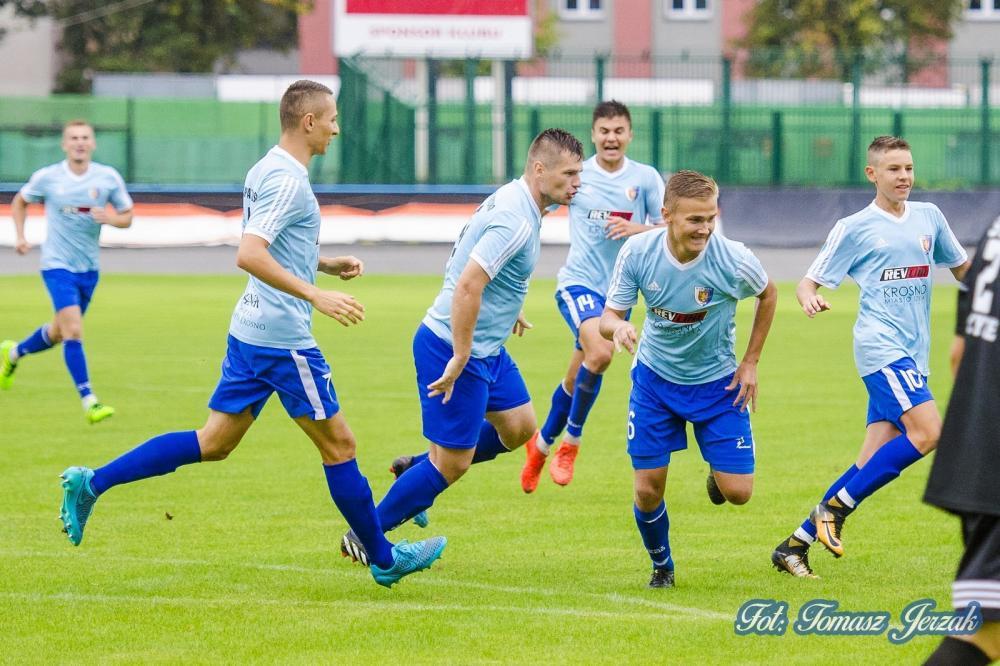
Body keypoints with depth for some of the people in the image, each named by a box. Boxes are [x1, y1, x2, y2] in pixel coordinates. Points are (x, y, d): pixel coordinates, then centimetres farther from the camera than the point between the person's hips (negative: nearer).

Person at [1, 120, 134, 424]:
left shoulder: (108, 178, -5)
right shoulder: (46, 177, -7)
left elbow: (127, 216, 5)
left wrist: (110, 218, -17)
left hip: (89, 267, 4)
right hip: (57, 264, -4)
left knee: (59, 333, 18)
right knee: (73, 330, -19)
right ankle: (89, 401, -18)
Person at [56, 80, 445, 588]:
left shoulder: (266, 171, 13)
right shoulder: (287, 180, -17)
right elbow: (249, 255, -27)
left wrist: (326, 264, 21)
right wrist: (316, 295, -30)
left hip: (250, 331, 10)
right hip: (282, 337, -10)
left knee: (214, 443, 10)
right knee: (338, 445, 2)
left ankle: (92, 483, 5)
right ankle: (384, 559, 12)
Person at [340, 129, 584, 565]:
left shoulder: (512, 200, 7)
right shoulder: (514, 221, -25)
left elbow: (474, 271, 24)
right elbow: (467, 286, -32)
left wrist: (505, 311, 31)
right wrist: (459, 360, -30)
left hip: (486, 347, 10)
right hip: (453, 348, -10)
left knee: (518, 428, 18)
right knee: (452, 465, -3)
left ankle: (420, 468, 29)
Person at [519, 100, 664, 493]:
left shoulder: (645, 179, 1)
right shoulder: (576, 174, -1)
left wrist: (638, 229, -17)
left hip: (619, 289, 3)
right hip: (578, 282, -3)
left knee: (578, 379, 10)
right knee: (600, 352, -28)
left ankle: (542, 444, 32)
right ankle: (570, 441, -11)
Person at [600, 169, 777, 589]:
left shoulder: (734, 260, -24)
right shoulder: (638, 252, -21)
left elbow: (768, 294, -1)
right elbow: (609, 316, -12)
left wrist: (750, 362, -1)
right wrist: (616, 327, -37)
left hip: (717, 382, -1)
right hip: (655, 379, 1)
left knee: (737, 493, -6)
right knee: (648, 491, -3)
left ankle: (718, 475, 33)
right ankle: (661, 566, 27)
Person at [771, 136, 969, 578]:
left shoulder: (929, 217, 14)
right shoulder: (855, 229, -1)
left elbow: (963, 268, 27)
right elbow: (809, 282, 0)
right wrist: (809, 298, -23)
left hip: (912, 354, 6)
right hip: (881, 345, -6)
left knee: (874, 465, -1)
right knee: (927, 431, -23)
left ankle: (796, 544, 4)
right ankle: (834, 509, -14)